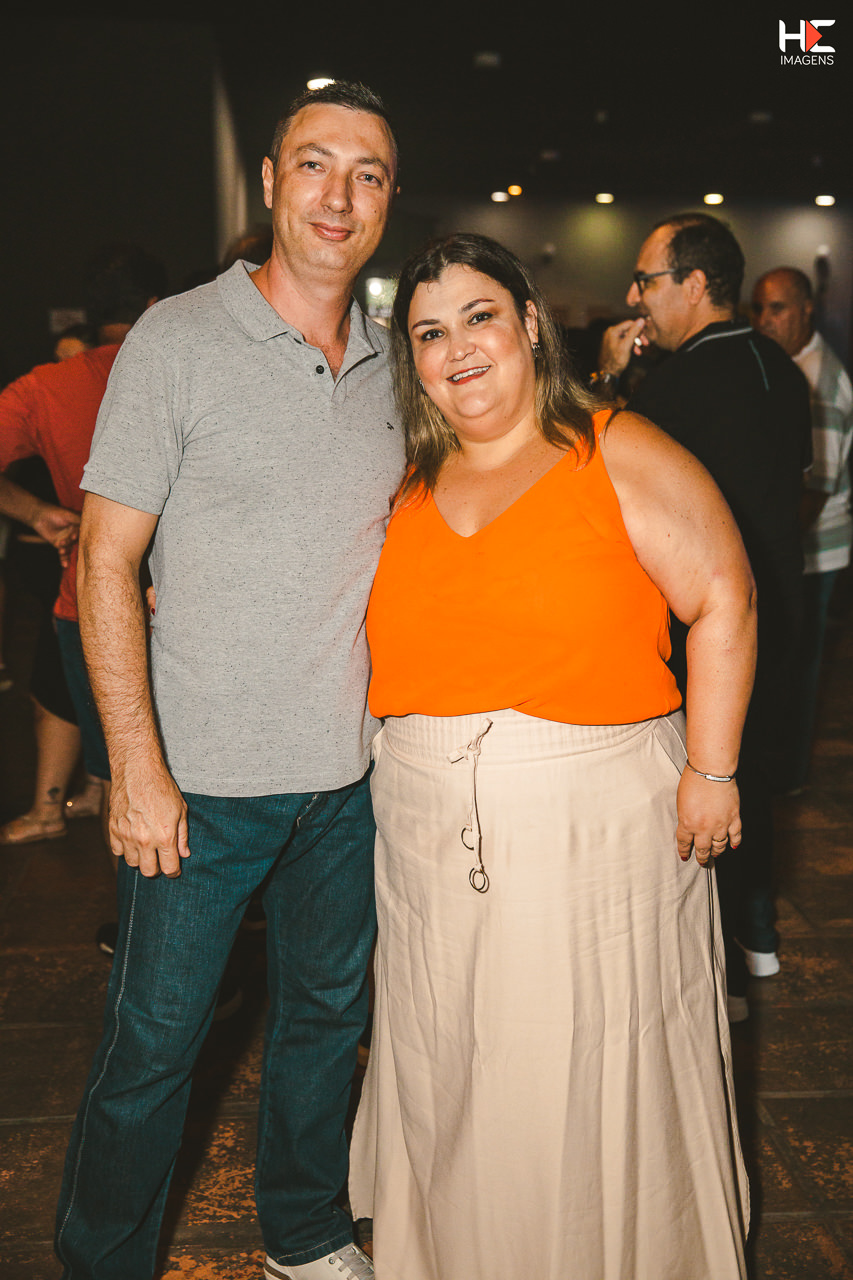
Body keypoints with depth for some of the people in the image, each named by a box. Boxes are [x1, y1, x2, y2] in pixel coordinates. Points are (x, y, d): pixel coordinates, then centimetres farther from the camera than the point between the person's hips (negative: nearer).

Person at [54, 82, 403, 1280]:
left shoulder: (392, 364, 6)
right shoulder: (178, 339, -9)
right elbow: (106, 561, -10)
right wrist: (137, 766, -15)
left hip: (350, 774, 5)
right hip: (203, 777, -5)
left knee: (326, 1016, 19)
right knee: (153, 1045, 8)